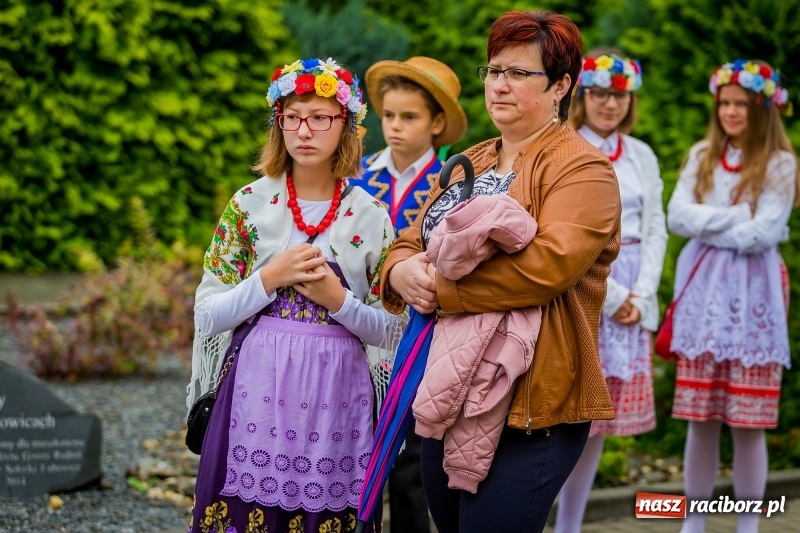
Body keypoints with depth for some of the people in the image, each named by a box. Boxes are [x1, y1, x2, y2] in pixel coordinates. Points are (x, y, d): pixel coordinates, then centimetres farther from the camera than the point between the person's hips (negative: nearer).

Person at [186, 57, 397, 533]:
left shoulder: (372, 217, 3)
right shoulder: (249, 204, 2)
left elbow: (387, 329, 4)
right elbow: (209, 315, -1)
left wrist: (337, 299, -13)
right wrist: (270, 279, -14)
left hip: (338, 393, 1)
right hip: (261, 388, 0)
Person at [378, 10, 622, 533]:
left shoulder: (582, 168, -8)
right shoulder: (469, 165, 19)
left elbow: (550, 264, -23)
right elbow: (410, 244, 17)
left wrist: (442, 287, -18)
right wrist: (403, 273, -9)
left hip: (529, 407, -8)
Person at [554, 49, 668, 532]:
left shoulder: (642, 156, 12)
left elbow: (655, 229, 9)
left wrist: (641, 296, -5)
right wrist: (611, 296, -13)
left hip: (631, 300, 5)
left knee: (599, 420, 9)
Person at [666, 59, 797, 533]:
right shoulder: (702, 155, 11)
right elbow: (677, 216, 0)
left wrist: (707, 225, -3)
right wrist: (737, 217, -9)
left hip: (752, 293, -3)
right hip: (703, 289, 3)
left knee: (748, 422, 0)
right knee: (701, 419, 5)